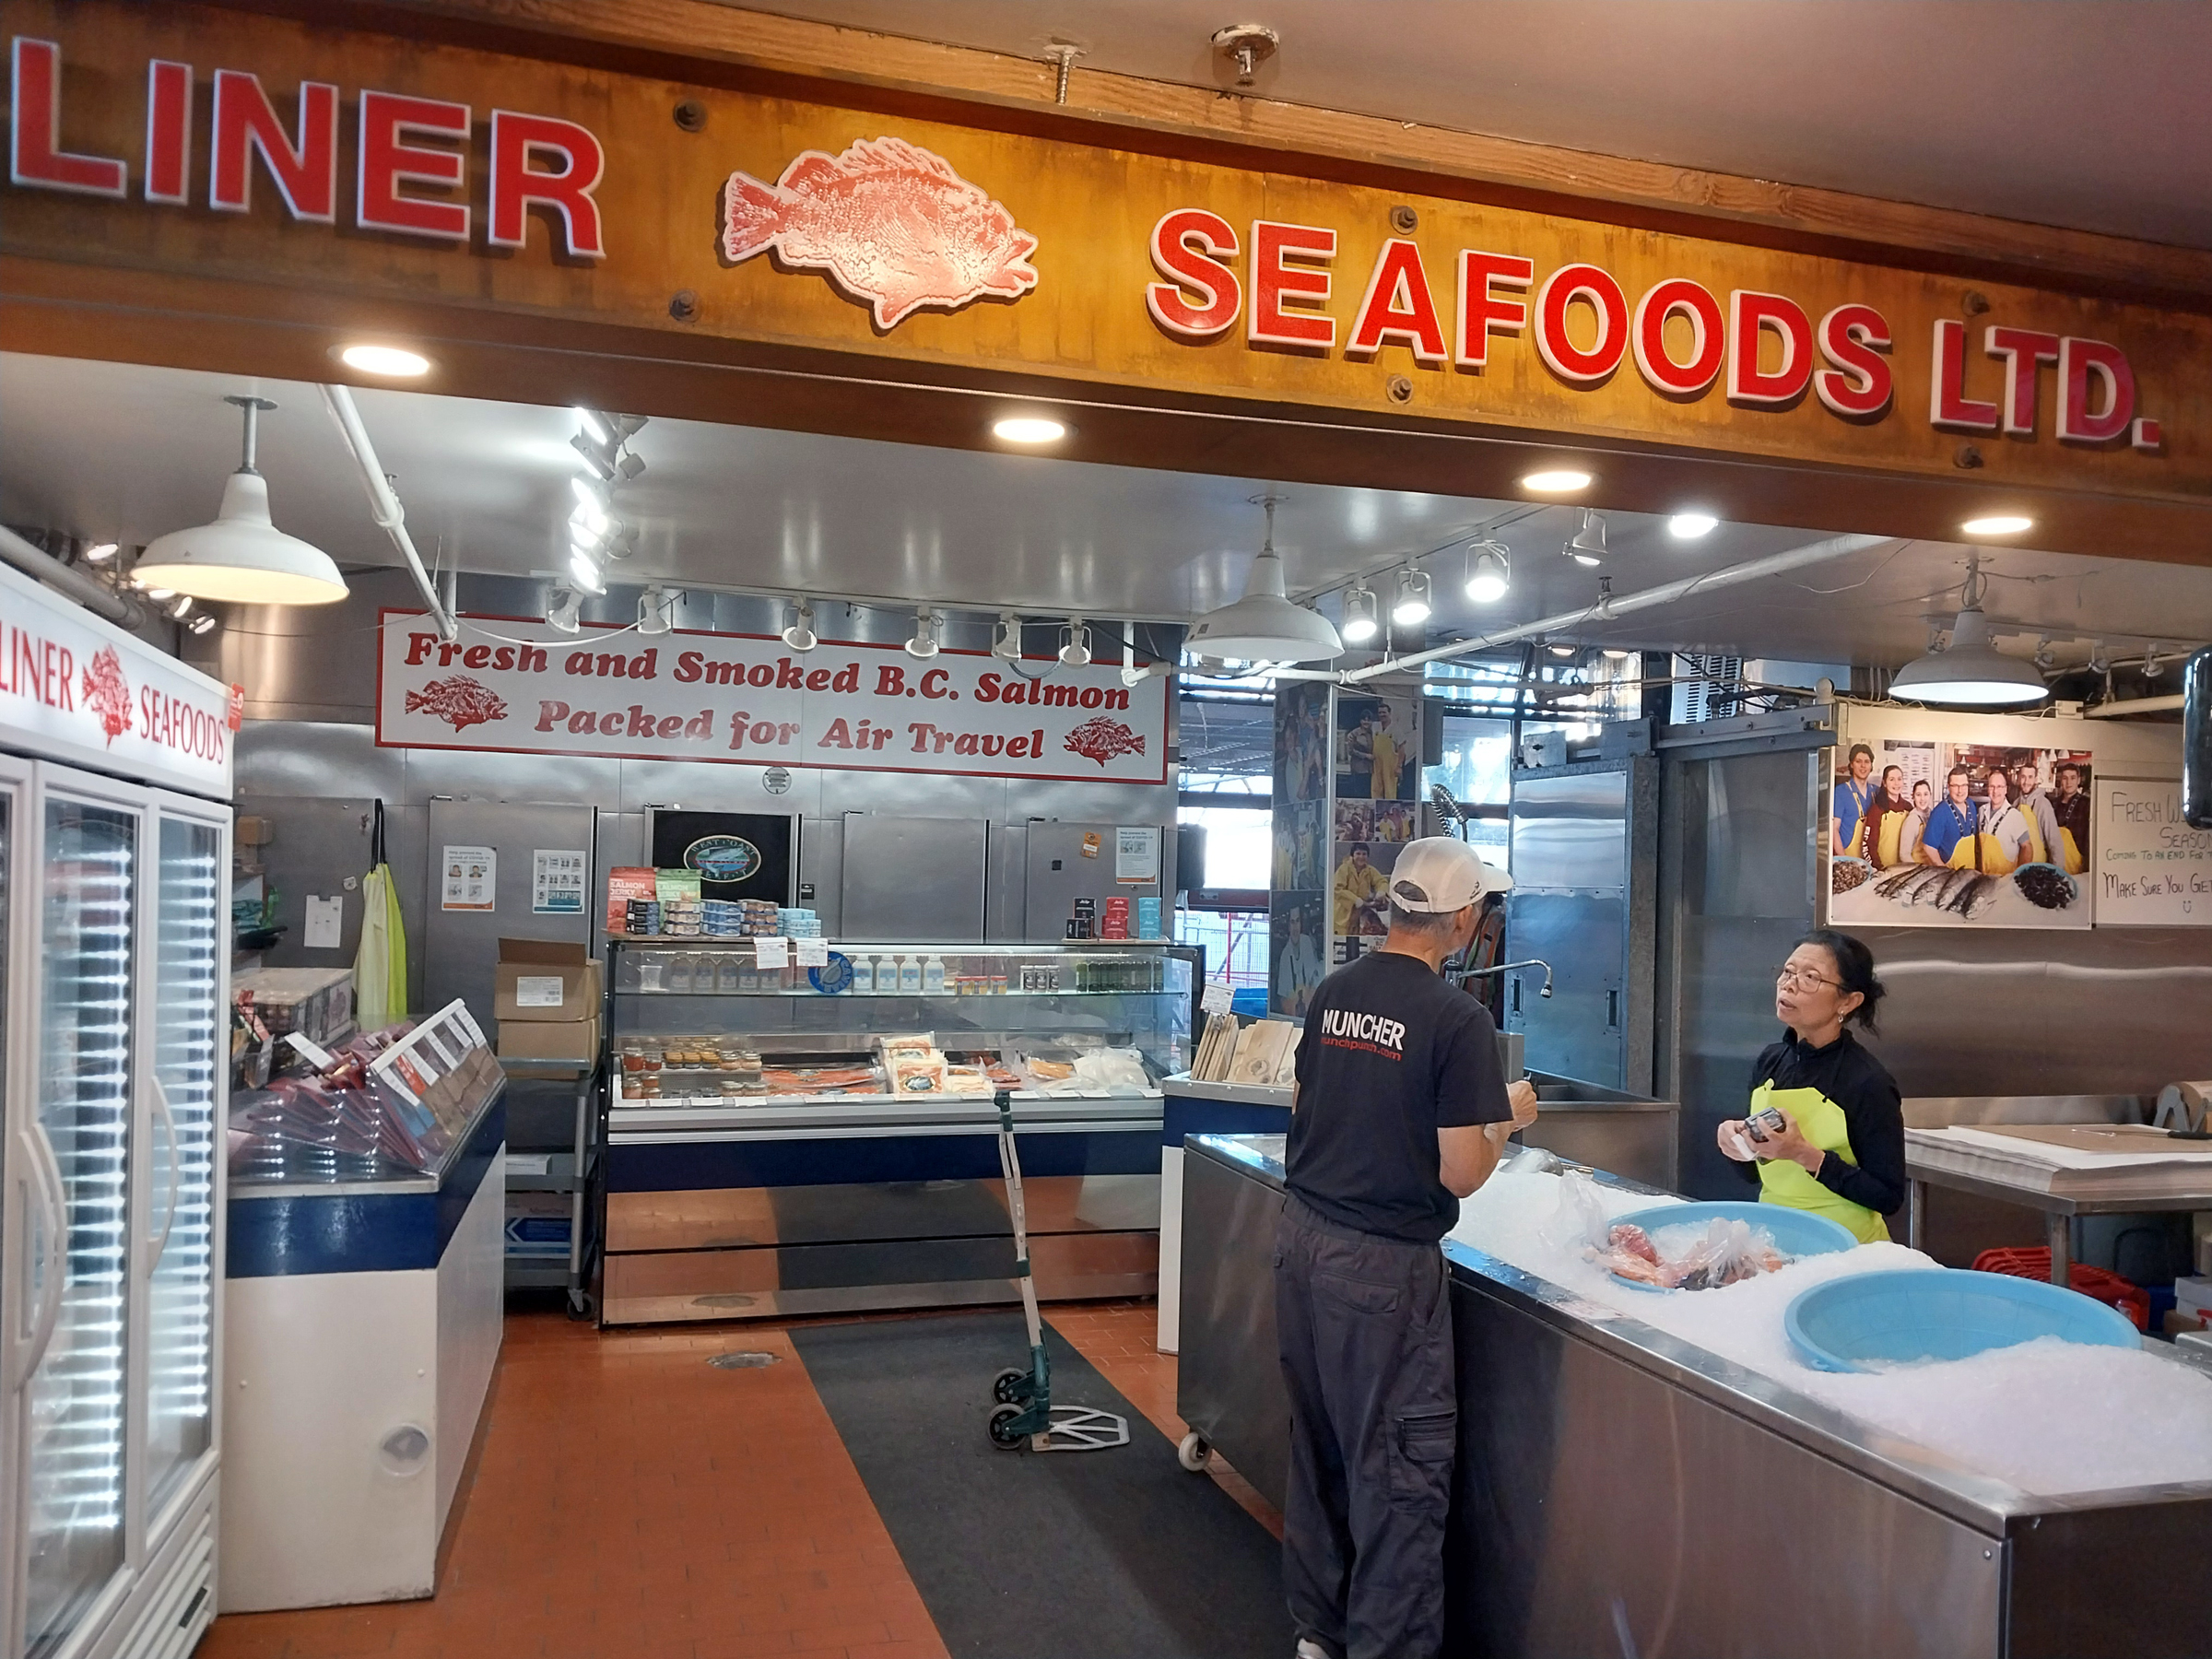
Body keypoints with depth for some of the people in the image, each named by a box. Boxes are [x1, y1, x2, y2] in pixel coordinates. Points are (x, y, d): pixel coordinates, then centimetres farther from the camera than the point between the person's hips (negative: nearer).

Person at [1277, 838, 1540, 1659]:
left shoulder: (1333, 992, 4)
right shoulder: (1458, 1020, -16)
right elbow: (1461, 1173, -16)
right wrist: (1507, 1114, 3)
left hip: (1302, 1238, 7)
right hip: (1382, 1261, -7)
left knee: (1318, 1444, 19)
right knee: (1399, 1468, 6)